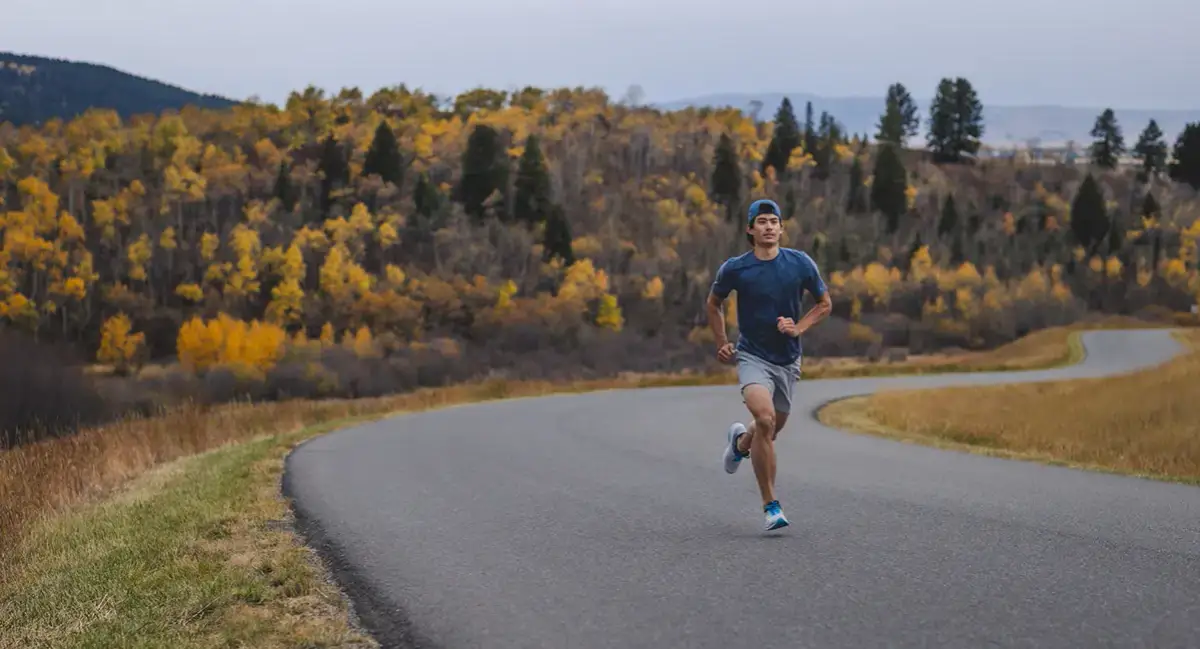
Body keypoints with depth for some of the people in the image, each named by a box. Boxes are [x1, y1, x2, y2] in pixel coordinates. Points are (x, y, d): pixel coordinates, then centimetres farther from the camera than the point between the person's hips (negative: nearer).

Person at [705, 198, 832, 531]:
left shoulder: (801, 263, -6)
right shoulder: (734, 268, -9)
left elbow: (825, 303, 7)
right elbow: (714, 303, 11)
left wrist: (798, 328, -8)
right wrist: (722, 342, 5)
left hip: (787, 359, 3)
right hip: (752, 356, -3)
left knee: (771, 428, 15)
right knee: (764, 419, -27)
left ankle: (740, 440, 54)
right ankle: (771, 506, -19)